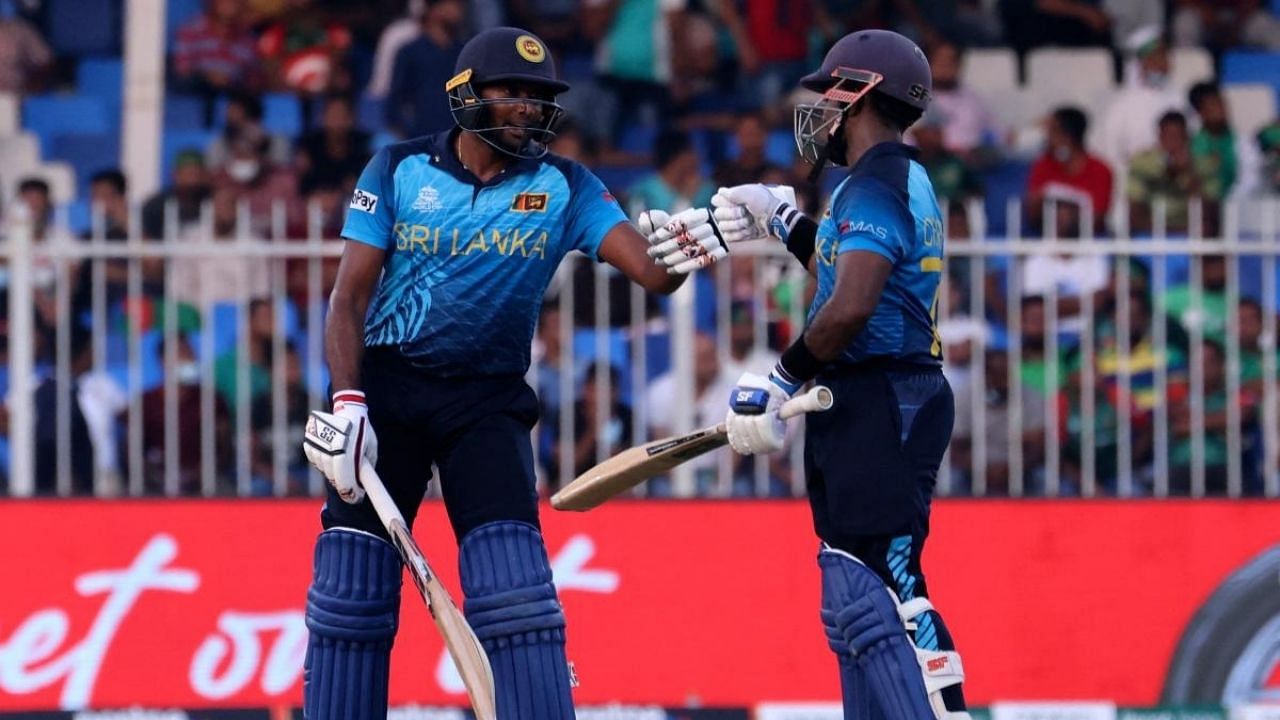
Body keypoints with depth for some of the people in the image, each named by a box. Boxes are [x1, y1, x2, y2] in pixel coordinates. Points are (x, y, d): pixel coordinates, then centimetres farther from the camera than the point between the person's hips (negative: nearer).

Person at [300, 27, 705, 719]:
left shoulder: (563, 188, -2)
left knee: (514, 581, -13)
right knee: (350, 584, -2)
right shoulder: (399, 169, -2)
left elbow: (650, 271, -14)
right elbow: (349, 296, -3)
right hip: (385, 384, 0)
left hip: (487, 400, 0)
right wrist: (346, 402, -16)